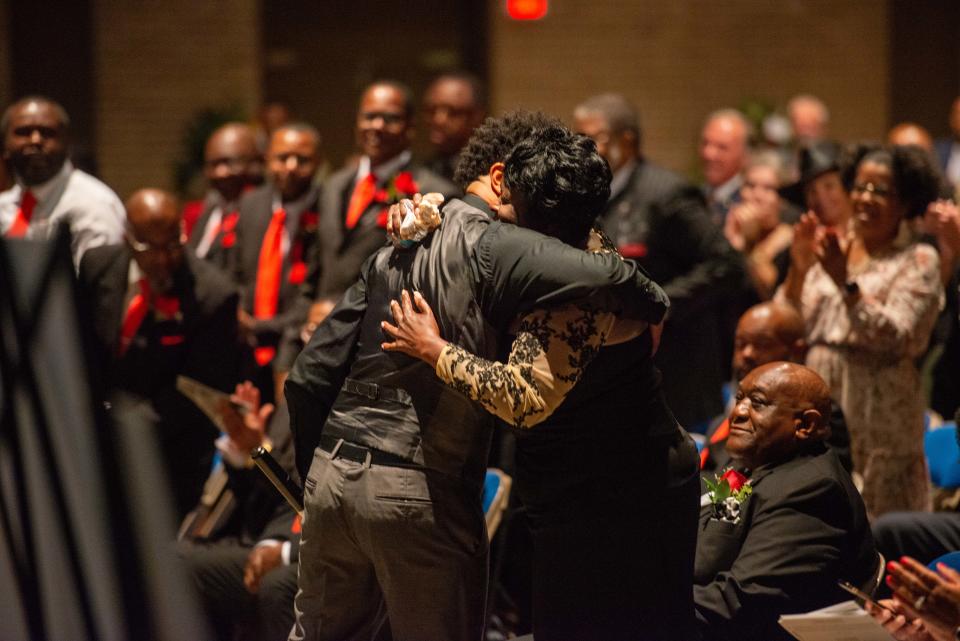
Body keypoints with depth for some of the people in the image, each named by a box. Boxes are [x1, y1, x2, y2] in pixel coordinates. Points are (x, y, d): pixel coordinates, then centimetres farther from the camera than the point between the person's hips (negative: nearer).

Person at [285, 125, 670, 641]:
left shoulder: (393, 255, 13)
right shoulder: (489, 249, -8)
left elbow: (308, 379, 11)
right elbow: (605, 277, -26)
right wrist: (653, 309, -4)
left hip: (331, 478, 6)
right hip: (421, 492, -6)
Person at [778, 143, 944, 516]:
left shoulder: (918, 261, 1)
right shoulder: (830, 251, 13)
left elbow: (893, 337, -13)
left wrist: (845, 281, -19)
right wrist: (797, 269, -5)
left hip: (877, 416, -4)